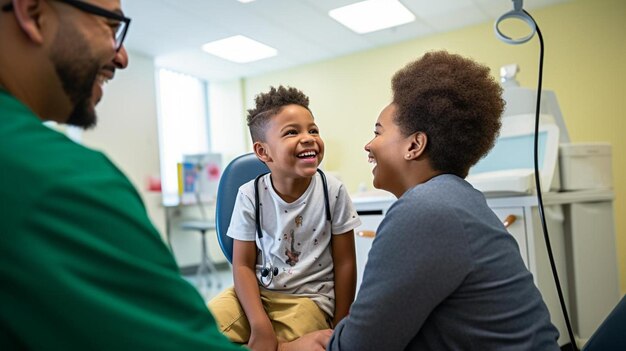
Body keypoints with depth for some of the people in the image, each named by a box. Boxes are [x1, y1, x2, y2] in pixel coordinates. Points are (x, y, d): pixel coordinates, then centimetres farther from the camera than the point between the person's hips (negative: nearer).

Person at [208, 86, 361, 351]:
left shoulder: (333, 191, -11)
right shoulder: (250, 195, -10)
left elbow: (344, 262, -4)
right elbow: (243, 266, -6)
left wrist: (339, 327, -1)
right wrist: (261, 326, -18)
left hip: (310, 296, -1)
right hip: (256, 290, 2)